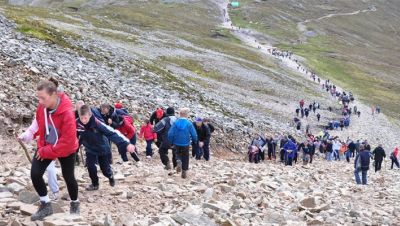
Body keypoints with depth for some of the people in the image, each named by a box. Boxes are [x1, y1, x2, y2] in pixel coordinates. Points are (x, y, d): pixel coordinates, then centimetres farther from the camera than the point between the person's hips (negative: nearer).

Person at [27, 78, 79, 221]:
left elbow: (68, 140, -29)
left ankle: (74, 203, 37)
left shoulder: (67, 112, -32)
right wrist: (42, 147, 4)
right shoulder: (41, 107, -14)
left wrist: (47, 151, -23)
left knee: (68, 177, 10)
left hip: (66, 150, -5)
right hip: (46, 147, 5)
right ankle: (46, 205, 10)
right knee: (35, 174, -8)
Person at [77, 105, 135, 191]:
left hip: (102, 148, -2)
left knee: (105, 169, 7)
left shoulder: (97, 123, -35)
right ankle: (95, 184, 14)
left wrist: (126, 144, -46)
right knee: (90, 166, -14)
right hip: (90, 149, 2)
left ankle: (110, 176, 44)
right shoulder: (77, 124, -25)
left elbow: (112, 132, -38)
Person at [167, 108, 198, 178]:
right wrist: (194, 141, 10)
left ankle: (178, 161, -10)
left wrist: (171, 142, 5)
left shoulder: (175, 123, -8)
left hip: (177, 143, 1)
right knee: (185, 157, 14)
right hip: (185, 144, -1)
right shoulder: (189, 124, -12)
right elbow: (194, 135, -10)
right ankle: (184, 172, 15)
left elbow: (170, 134, -10)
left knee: (178, 154, 23)